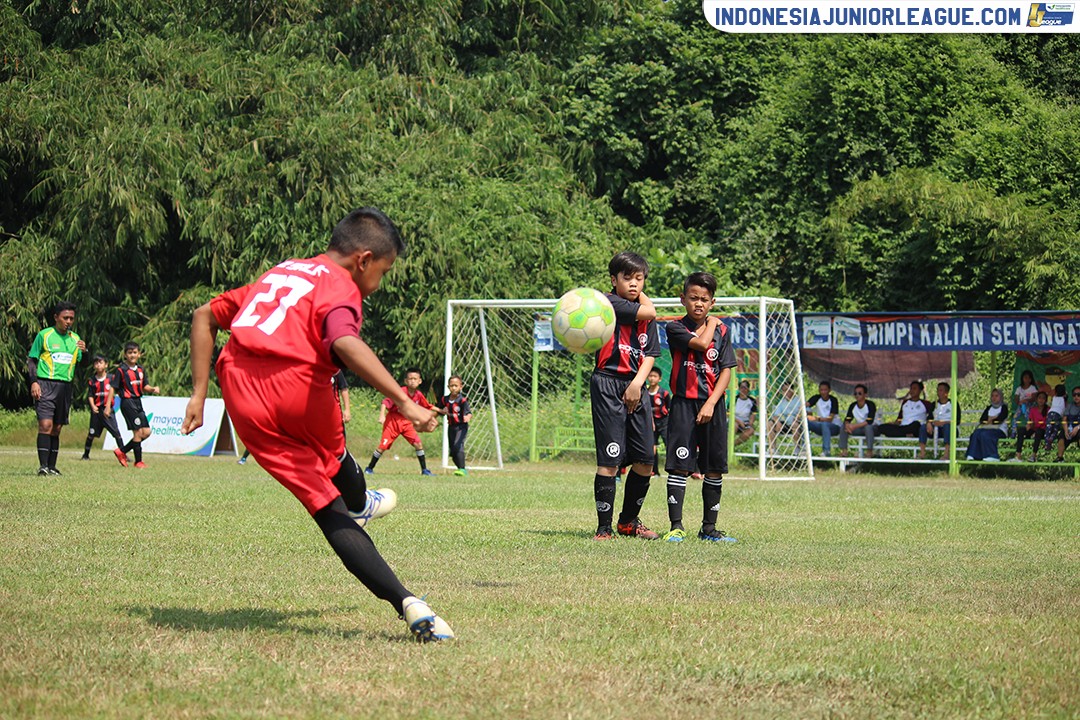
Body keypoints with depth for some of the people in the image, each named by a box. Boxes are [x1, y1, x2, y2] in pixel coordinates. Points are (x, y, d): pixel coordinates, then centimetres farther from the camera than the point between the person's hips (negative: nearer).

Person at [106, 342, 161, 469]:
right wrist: (108, 406, -13)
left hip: (138, 402, 8)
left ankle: (122, 451, 16)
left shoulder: (141, 369, 11)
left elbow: (144, 386, 17)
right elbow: (112, 388, -9)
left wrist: (153, 389, -6)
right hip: (127, 402, -8)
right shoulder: (121, 370, -8)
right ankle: (138, 461, 3)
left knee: (146, 432, 6)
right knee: (138, 432, -9)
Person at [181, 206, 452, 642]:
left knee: (328, 509, 4)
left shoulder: (281, 272, 28)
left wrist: (199, 394, 27)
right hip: (296, 388, -6)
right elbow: (345, 344, -20)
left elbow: (205, 316, 30)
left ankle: (403, 602, -3)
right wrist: (403, 402, -24)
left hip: (243, 404, 6)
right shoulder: (341, 288, 3)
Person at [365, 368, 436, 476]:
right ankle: (369, 468, 10)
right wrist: (382, 415, -37)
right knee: (383, 446, -6)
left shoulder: (419, 395, -2)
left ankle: (424, 470, 4)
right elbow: (386, 403, -25)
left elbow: (428, 407, 14)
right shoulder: (400, 392, -20)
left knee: (418, 444, -7)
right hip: (393, 420, -4)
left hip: (407, 422, 4)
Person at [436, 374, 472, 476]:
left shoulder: (462, 400, -13)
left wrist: (468, 417, -46)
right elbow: (439, 411, 19)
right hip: (451, 427, 7)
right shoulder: (444, 400, 5)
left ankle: (462, 469, -26)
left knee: (458, 446, -25)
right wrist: (443, 411, -5)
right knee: (452, 451, 10)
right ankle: (462, 469, 25)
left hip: (461, 427, -7)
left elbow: (468, 412, -23)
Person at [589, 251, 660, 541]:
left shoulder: (647, 318, 15)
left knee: (645, 460, 7)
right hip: (608, 384, -7)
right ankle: (604, 528, -4)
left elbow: (650, 354, 9)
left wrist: (638, 382, -8)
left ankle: (628, 520, 24)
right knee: (610, 459, -10)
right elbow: (648, 312, -16)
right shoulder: (608, 303, -6)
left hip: (635, 388, 7)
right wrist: (643, 298, 4)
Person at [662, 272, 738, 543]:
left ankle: (709, 527, 14)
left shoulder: (721, 331, 8)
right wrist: (710, 324, 0)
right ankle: (676, 526, -2)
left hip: (713, 406, 3)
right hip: (684, 403, -3)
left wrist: (711, 403, -9)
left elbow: (726, 371, 2)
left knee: (714, 468, 6)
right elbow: (700, 343, -19)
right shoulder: (676, 327, -1)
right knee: (679, 465, -7)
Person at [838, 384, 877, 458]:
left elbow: (869, 421, -28)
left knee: (868, 426, -40)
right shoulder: (853, 406, -1)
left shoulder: (870, 405, -18)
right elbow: (847, 419, -3)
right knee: (843, 427, -14)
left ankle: (870, 452, -34)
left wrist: (854, 426, -33)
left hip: (873, 428, -6)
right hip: (859, 428, 6)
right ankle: (844, 451, -17)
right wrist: (847, 425, -29)